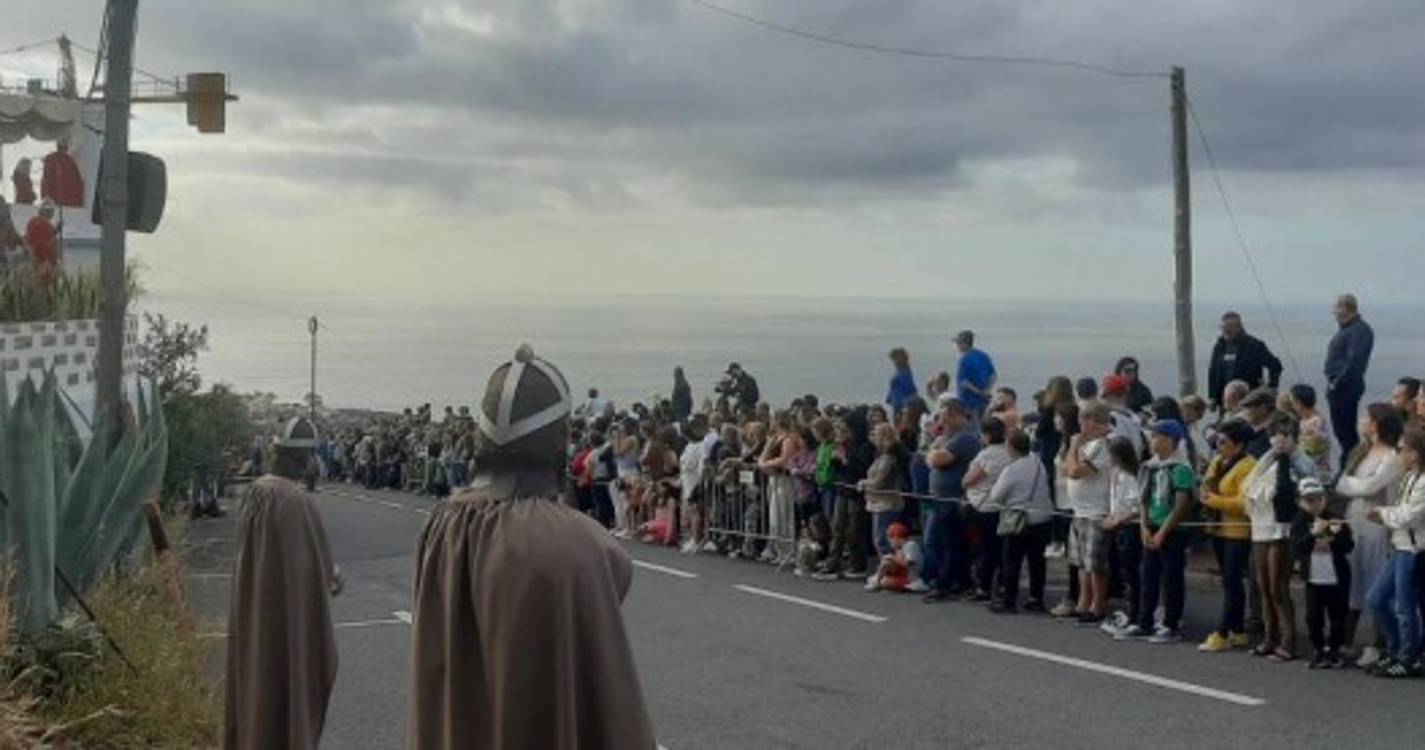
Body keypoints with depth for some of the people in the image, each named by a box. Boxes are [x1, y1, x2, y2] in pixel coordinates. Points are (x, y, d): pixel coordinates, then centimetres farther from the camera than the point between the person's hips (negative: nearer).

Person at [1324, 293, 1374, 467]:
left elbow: (1354, 360, -24)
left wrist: (1338, 381, -20)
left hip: (1346, 387, -10)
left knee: (1345, 430, -7)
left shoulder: (1359, 330, -15)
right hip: (1338, 386, 10)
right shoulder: (1345, 328, 17)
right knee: (1341, 428, 14)